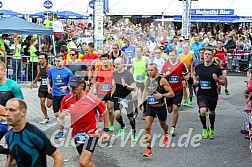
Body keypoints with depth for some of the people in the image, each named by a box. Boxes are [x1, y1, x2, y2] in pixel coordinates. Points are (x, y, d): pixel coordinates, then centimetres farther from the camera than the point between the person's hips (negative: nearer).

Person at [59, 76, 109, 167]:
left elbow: (105, 112, -3)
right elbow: (61, 114, 6)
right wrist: (62, 115, -18)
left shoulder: (93, 99, -18)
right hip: (77, 135, 5)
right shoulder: (66, 99, -7)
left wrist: (105, 131, -3)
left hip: (91, 134, -5)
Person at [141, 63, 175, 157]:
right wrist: (142, 101, 14)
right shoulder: (146, 81, -1)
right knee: (147, 127, -13)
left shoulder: (162, 80, -15)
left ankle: (166, 135, 58)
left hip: (160, 107, -2)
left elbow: (172, 94, -14)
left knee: (163, 125, 22)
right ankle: (149, 149, -9)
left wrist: (161, 95, -28)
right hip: (150, 107, 3)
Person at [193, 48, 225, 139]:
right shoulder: (198, 67, -2)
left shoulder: (216, 69, -10)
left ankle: (212, 128, 47)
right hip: (201, 94, 0)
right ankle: (204, 128, 6)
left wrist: (217, 79, -23)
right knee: (202, 111, -21)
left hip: (212, 94, 0)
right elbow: (194, 74, 22)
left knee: (212, 112, 20)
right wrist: (195, 81, 3)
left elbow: (223, 82, -3)